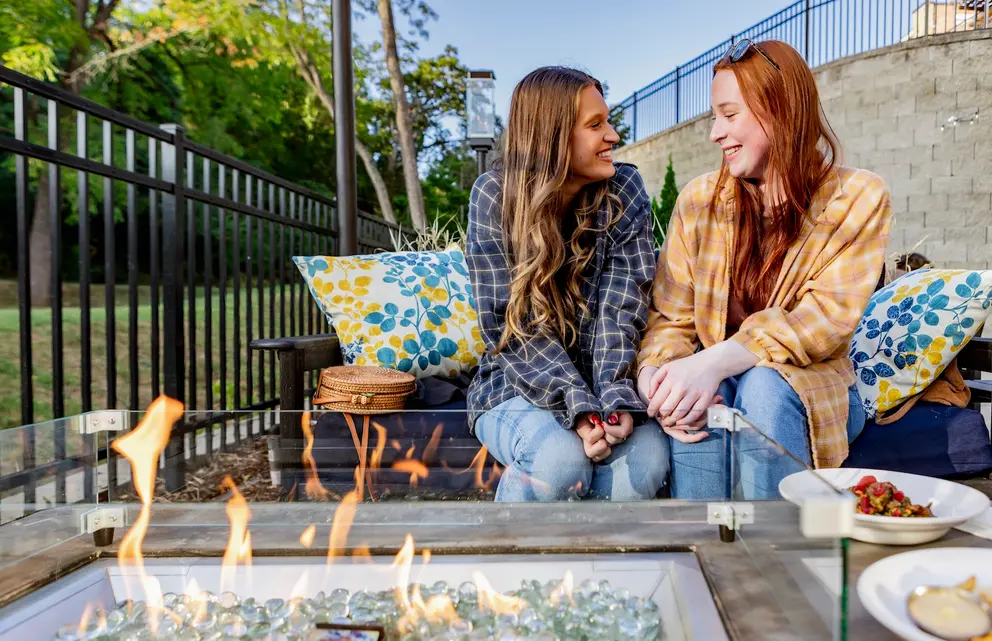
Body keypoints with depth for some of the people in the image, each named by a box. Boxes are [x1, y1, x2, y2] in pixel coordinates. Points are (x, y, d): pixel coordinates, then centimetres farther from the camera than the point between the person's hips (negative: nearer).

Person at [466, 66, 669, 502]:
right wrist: (577, 405, -25)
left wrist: (614, 395, -27)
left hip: (604, 382, 2)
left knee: (646, 459, -27)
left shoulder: (625, 191, -1)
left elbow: (621, 307, -11)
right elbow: (509, 324, -13)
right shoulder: (494, 195, -8)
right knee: (560, 461, -32)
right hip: (517, 386, -2)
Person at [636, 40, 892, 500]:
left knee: (763, 387, -34)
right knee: (698, 406, -33)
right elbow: (671, 316, 0)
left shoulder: (858, 198, -1)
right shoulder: (699, 198, 5)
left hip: (812, 388, -1)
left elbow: (830, 316, -14)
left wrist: (718, 361, -30)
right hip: (713, 380, 1)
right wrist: (653, 373, -24)